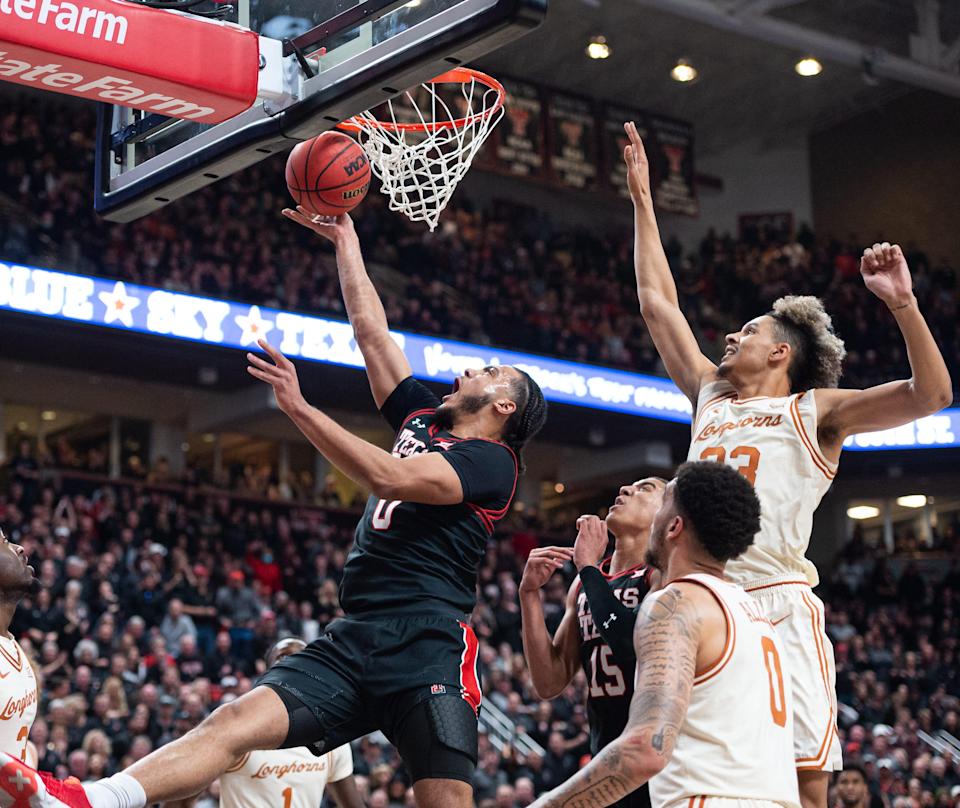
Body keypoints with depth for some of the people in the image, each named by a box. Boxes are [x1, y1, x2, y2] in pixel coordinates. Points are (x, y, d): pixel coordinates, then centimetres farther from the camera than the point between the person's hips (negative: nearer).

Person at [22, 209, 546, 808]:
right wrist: (347, 242, 36)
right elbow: (370, 331, 32)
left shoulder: (493, 460, 2)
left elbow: (389, 477, -13)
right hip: (353, 640, 6)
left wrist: (300, 407, -15)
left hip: (430, 645, -6)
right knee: (237, 721, -16)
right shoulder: (424, 421, 26)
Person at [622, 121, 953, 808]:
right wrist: (642, 198, 30)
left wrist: (903, 303, -17)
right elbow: (659, 303, 28)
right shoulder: (711, 398, 22)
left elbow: (931, 394, -4)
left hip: (779, 606, -5)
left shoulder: (815, 411, 8)